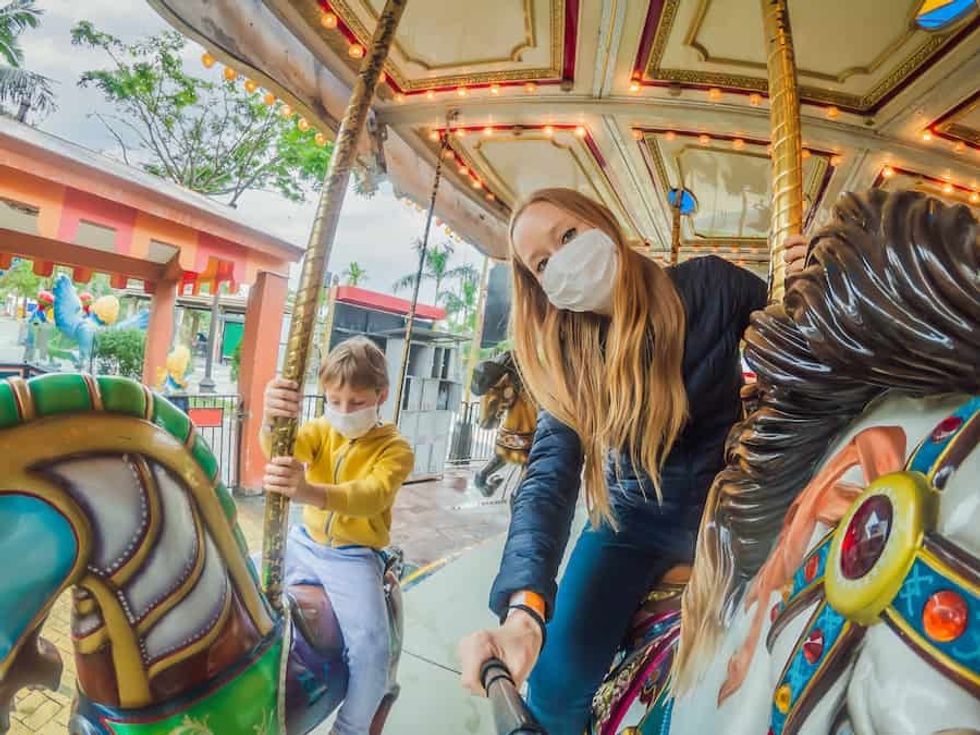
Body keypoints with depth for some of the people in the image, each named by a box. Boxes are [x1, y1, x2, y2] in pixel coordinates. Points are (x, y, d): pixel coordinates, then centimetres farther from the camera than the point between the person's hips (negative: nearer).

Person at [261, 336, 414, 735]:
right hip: (305, 542, 5)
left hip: (354, 557, -5)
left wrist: (310, 492, -53)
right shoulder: (321, 430, -1)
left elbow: (372, 496, -33)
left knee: (370, 648, -20)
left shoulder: (395, 449, -14)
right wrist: (273, 419, -49)